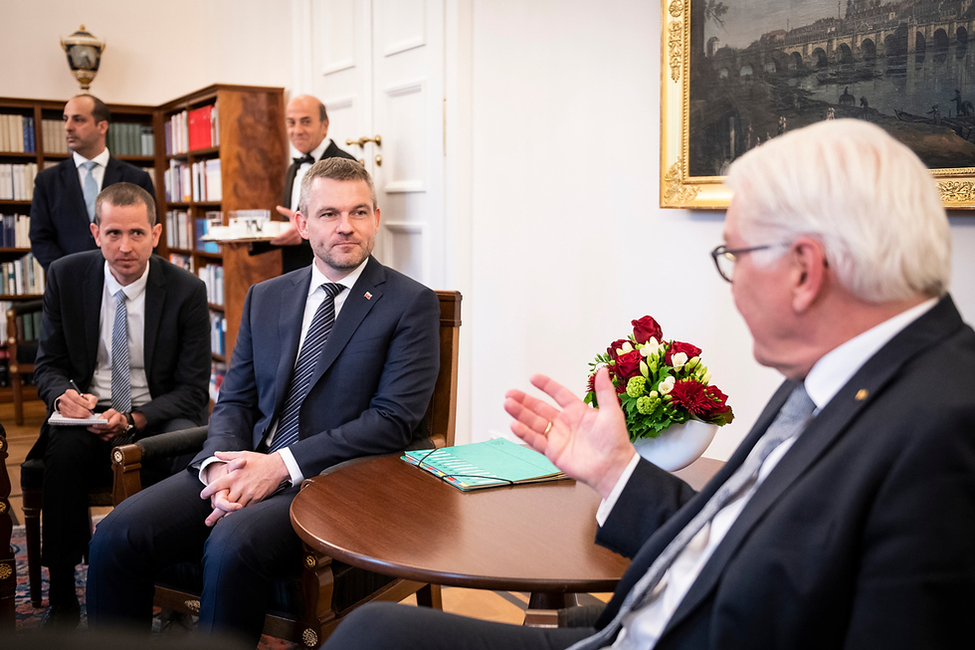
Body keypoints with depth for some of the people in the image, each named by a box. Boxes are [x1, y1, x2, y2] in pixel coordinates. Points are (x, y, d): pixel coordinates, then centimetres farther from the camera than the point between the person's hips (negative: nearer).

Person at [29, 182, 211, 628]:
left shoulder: (187, 290, -7)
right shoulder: (66, 277, 0)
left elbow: (192, 388, -7)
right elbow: (48, 364, 8)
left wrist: (133, 420, -23)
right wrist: (64, 395, -17)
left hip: (159, 419, -1)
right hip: (88, 413, 2)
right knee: (64, 449, -32)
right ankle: (61, 595, -19)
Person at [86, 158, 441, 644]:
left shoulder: (411, 303, -1)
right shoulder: (264, 298, 17)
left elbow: (393, 420, -9)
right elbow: (234, 402, 14)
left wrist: (282, 464, -16)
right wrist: (220, 464, -9)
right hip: (246, 467, 5)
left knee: (232, 544, -33)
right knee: (116, 535, -16)